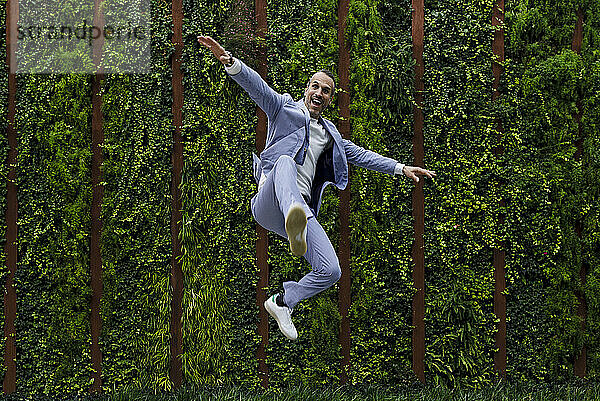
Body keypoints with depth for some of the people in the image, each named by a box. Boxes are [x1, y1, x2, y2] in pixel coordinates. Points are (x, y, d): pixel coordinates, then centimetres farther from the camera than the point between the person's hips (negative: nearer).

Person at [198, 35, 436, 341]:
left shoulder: (330, 133, 30)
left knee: (331, 271, -11)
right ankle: (295, 225, -74)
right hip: (267, 206, -5)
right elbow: (257, 86, -3)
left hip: (304, 208, 6)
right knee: (285, 162, -40)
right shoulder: (284, 108, 14)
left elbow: (360, 155, 37)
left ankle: (282, 303, 18)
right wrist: (230, 63, -22)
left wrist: (401, 168, 31)